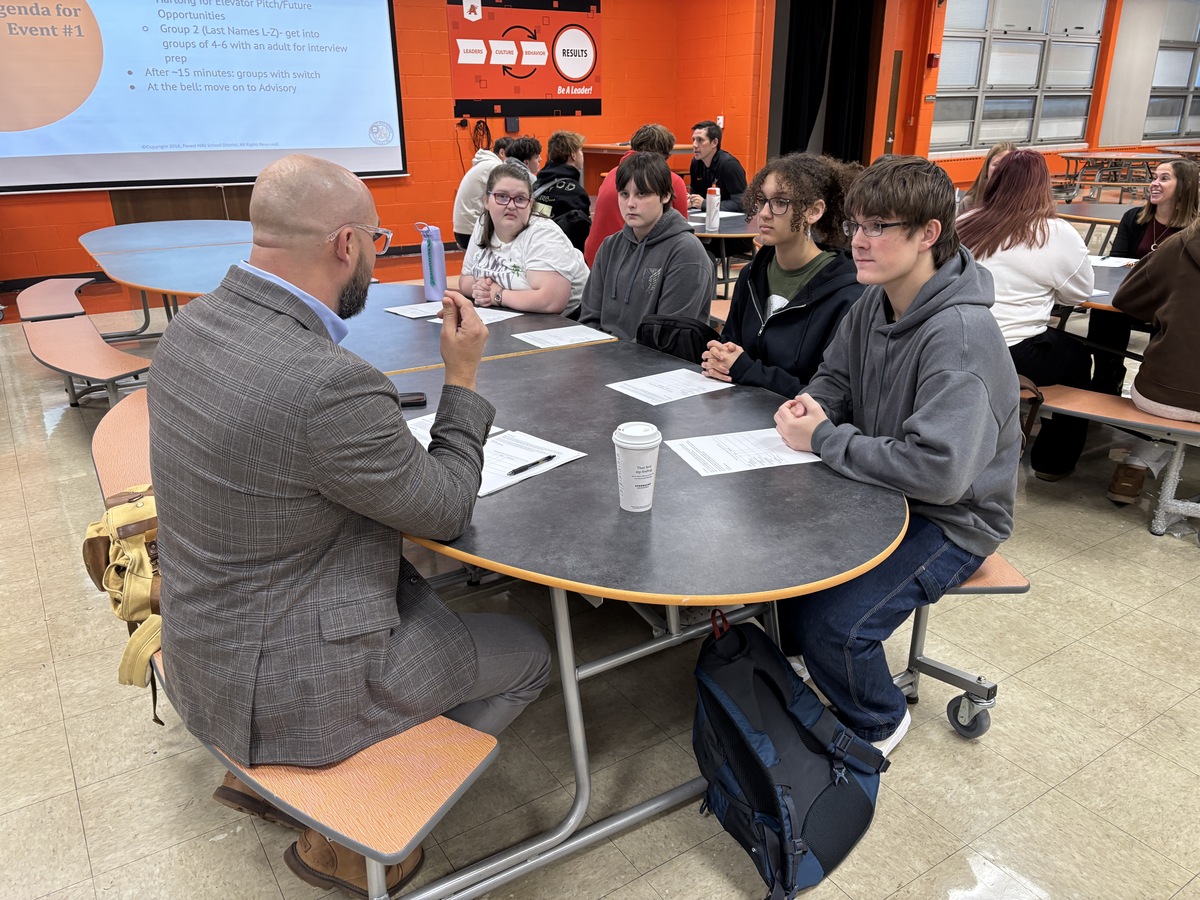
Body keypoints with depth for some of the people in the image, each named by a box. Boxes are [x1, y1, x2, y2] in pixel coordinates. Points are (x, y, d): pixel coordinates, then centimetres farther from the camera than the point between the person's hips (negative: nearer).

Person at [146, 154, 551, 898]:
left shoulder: (192, 326, -4)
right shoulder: (332, 385, -32)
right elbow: (448, 512, -16)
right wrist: (463, 376, -8)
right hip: (286, 684, -8)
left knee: (420, 587, 29)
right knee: (527, 656, 9)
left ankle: (267, 775, 30)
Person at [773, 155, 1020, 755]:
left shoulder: (959, 334, -29)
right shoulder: (876, 301, -2)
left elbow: (940, 471, -37)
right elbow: (835, 375, 14)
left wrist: (824, 439, -27)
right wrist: (812, 406, -11)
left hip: (951, 518, -8)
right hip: (878, 486, 8)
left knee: (830, 627, -21)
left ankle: (878, 722, 15)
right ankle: (795, 655, 30)